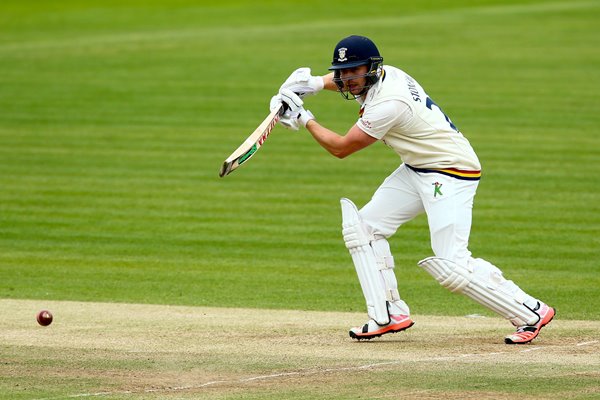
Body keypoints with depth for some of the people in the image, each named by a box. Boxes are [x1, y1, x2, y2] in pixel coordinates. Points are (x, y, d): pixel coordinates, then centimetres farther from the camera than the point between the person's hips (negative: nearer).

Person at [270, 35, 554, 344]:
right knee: (362, 227, 6)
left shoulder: (388, 103, -27)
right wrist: (312, 83, 5)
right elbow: (342, 80, 25)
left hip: (452, 172, -10)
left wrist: (304, 120, -6)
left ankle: (530, 312, -9)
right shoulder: (383, 74, 1)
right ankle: (390, 315, 7)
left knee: (450, 266, -18)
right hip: (416, 169, 10)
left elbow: (341, 148, -17)